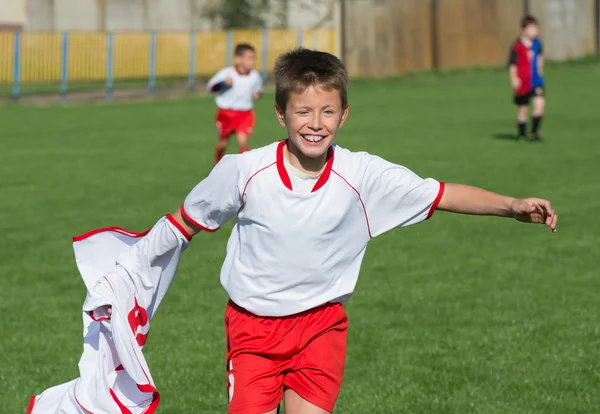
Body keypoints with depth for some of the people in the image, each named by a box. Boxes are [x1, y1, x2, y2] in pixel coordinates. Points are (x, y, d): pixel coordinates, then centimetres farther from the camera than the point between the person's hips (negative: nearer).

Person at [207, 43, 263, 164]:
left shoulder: (255, 76, -7)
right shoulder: (226, 73, -17)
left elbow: (258, 87, 14)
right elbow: (211, 87, -13)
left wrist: (257, 94, -8)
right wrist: (224, 84, -29)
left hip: (244, 114, 1)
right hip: (226, 113, -1)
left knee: (242, 141, -19)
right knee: (223, 143, 15)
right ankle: (217, 164, 45)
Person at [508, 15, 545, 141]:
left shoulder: (537, 43, 3)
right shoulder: (517, 47, -12)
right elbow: (512, 65, -9)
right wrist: (514, 79, -17)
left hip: (536, 80, 4)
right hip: (522, 83, -4)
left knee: (540, 103, -14)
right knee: (523, 108, 8)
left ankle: (534, 132, -5)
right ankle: (522, 134, 24)